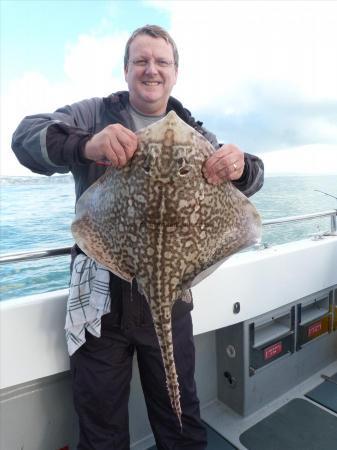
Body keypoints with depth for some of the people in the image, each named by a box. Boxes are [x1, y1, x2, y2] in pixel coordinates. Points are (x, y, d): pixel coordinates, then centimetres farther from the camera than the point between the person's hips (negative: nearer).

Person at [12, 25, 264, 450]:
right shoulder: (94, 114, 2)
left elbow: (248, 178, 1)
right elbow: (26, 135, -12)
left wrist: (241, 166, -24)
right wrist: (85, 144, -34)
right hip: (101, 296, -1)